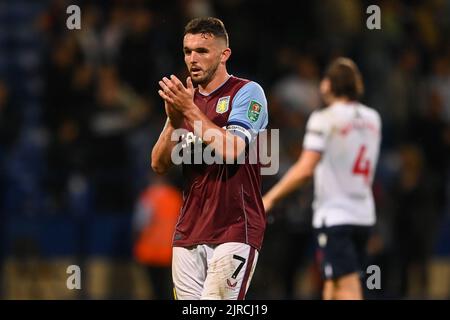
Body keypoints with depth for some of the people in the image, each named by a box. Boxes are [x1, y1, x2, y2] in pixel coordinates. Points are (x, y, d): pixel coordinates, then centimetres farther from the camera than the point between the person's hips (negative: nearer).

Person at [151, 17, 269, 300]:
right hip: (189, 231, 6)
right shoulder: (185, 99, 17)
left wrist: (190, 110, -14)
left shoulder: (248, 92, -2)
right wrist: (174, 121, -6)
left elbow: (230, 150, -17)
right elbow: (159, 164, 10)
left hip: (235, 230, -6)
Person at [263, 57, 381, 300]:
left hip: (334, 215, -7)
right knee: (332, 290, 15)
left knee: (348, 291, -11)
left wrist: (270, 198, -12)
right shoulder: (372, 119, 8)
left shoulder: (325, 119, -11)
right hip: (364, 215, 7)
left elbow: (305, 170, -18)